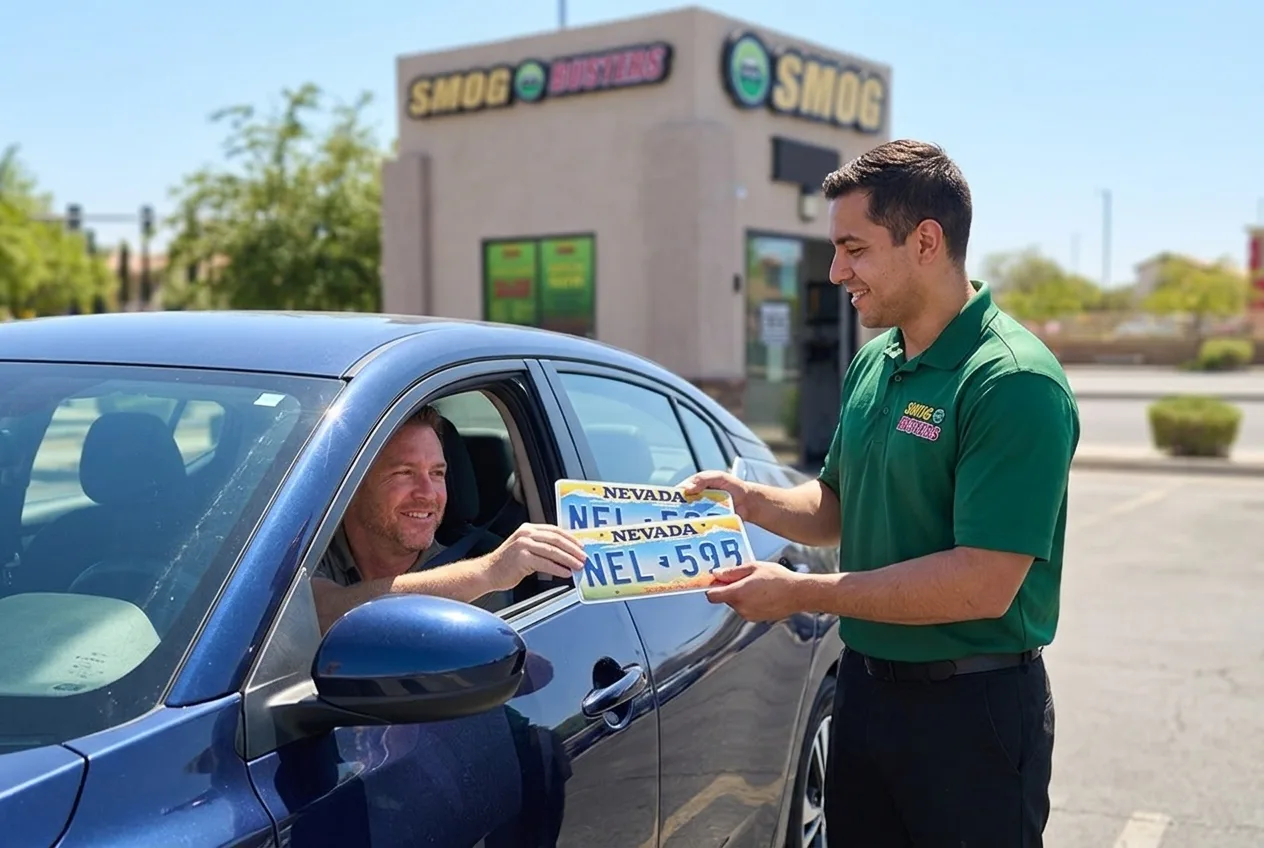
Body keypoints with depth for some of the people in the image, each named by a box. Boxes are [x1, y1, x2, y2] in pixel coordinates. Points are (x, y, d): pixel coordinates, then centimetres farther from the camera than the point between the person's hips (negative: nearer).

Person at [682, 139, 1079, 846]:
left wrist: (802, 593, -21)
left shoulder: (1014, 382, -20)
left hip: (971, 707, -7)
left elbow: (984, 586, -26)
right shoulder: (873, 363, 6)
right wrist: (753, 501, -3)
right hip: (864, 683, 8)